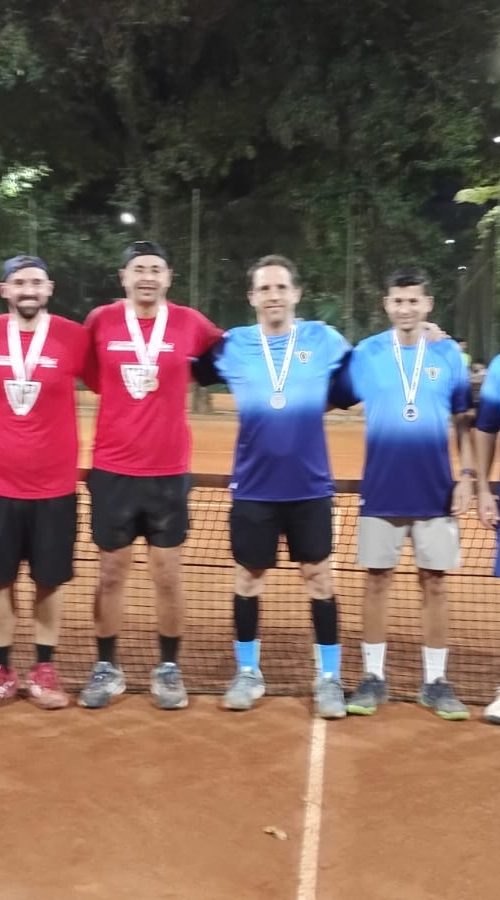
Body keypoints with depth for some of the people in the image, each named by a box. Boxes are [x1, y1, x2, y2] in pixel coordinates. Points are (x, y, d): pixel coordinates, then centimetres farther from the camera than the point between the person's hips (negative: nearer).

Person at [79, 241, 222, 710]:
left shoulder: (189, 322, -2)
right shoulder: (99, 320, -2)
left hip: (168, 472, 0)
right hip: (112, 470, 0)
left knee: (167, 576, 6)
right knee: (111, 574, 8)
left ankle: (168, 668, 20)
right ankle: (106, 668, 22)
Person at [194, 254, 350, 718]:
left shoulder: (324, 340, 0)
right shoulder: (231, 345, 1)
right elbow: (190, 372, 14)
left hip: (310, 486, 0)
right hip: (253, 487, 1)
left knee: (319, 577, 5)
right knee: (248, 577, 9)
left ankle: (329, 678, 17)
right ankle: (247, 673, 25)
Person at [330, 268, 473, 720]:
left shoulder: (449, 354, 3)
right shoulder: (365, 354, 0)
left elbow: (464, 421, 7)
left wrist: (467, 475, -1)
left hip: (436, 493, 1)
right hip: (381, 493, 0)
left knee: (434, 585, 5)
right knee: (377, 582, 5)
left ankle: (436, 681, 16)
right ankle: (373, 677, 17)